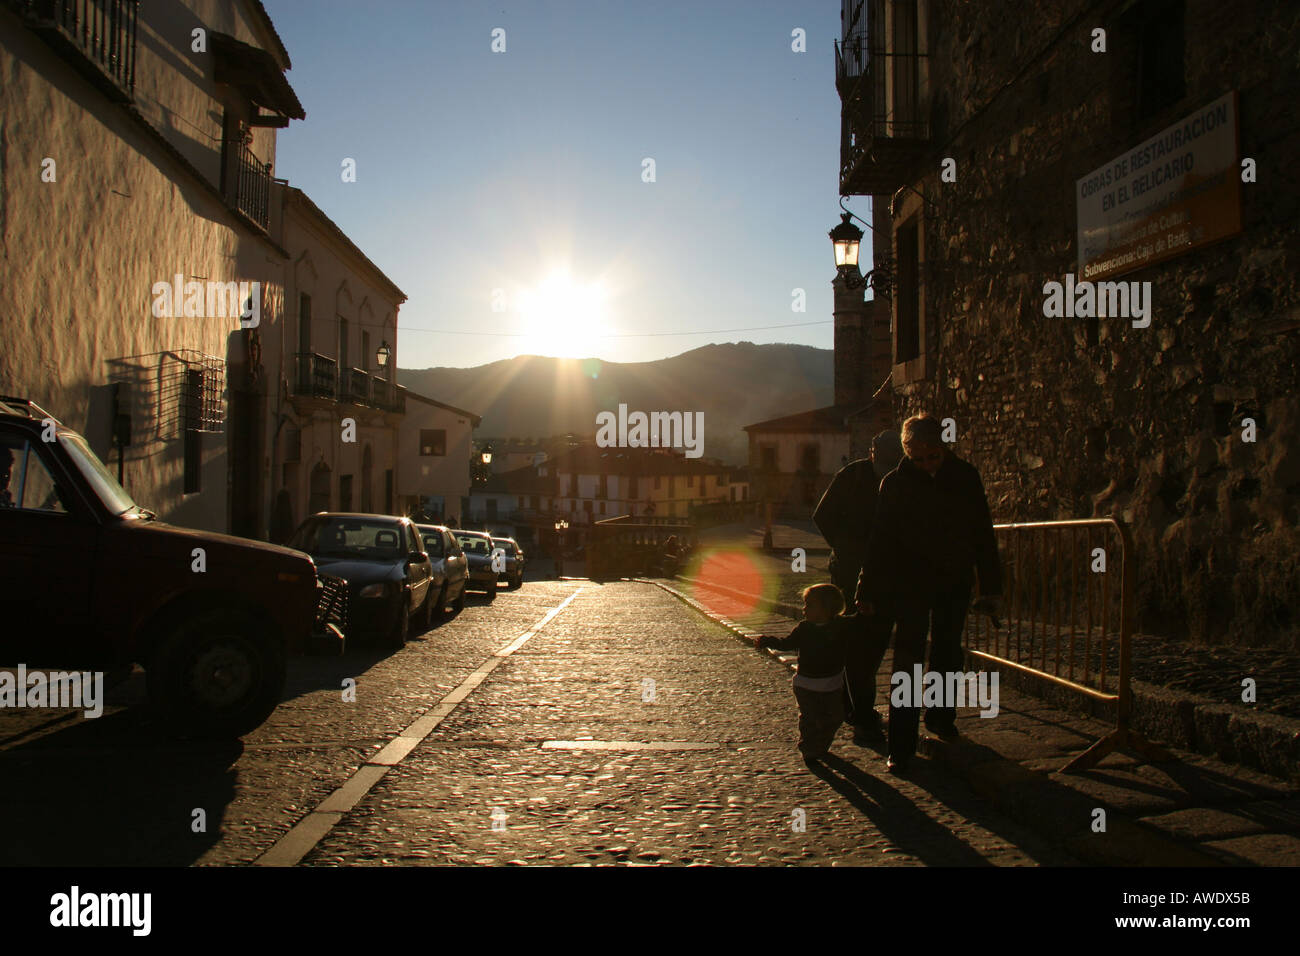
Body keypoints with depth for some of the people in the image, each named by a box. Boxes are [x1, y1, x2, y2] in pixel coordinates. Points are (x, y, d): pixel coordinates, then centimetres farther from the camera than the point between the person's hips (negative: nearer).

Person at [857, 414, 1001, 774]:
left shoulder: (965, 477, -2)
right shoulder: (896, 483, -8)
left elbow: (983, 535, 4)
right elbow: (879, 541, -4)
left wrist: (990, 586, 3)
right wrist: (868, 592, -6)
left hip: (955, 583, 3)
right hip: (911, 585, -3)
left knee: (947, 654, 17)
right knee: (907, 663, -6)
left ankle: (940, 715, 39)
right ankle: (901, 746, -3)